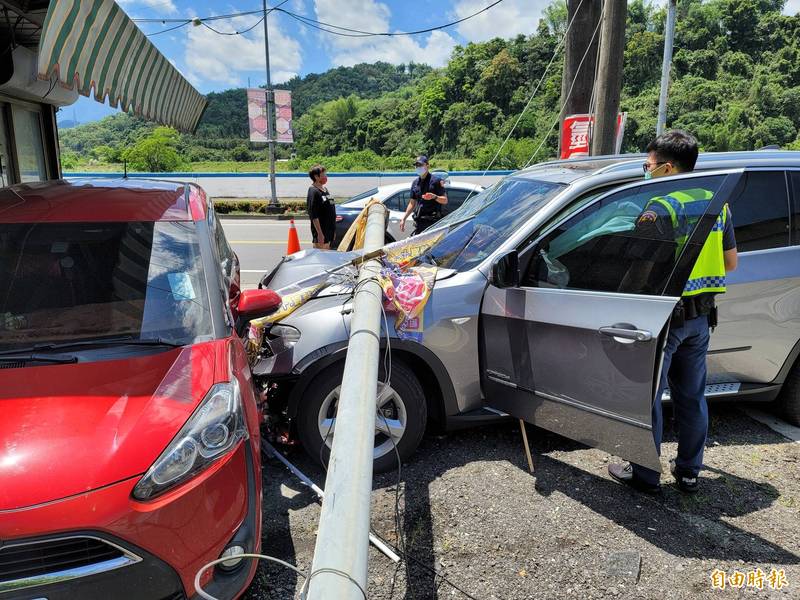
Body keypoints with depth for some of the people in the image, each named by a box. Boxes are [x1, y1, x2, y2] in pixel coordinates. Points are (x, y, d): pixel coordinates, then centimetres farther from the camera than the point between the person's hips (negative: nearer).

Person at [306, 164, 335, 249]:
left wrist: (333, 229, 19)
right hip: (321, 233, -9)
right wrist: (320, 233, -22)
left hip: (329, 231, 9)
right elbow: (313, 216, -19)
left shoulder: (325, 189, 14)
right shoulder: (313, 192, -14)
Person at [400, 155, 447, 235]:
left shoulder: (436, 180, -2)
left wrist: (434, 197, -23)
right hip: (419, 222, 6)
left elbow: (445, 200, -3)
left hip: (432, 220, -6)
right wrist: (404, 219, 17)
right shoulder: (415, 183, 17)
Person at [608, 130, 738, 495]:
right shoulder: (717, 205, 7)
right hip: (701, 317, 8)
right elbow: (730, 263, 14)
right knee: (692, 396, 17)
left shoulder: (659, 209, -18)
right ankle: (689, 472, 30)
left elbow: (640, 270, -23)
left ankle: (645, 476, 16)